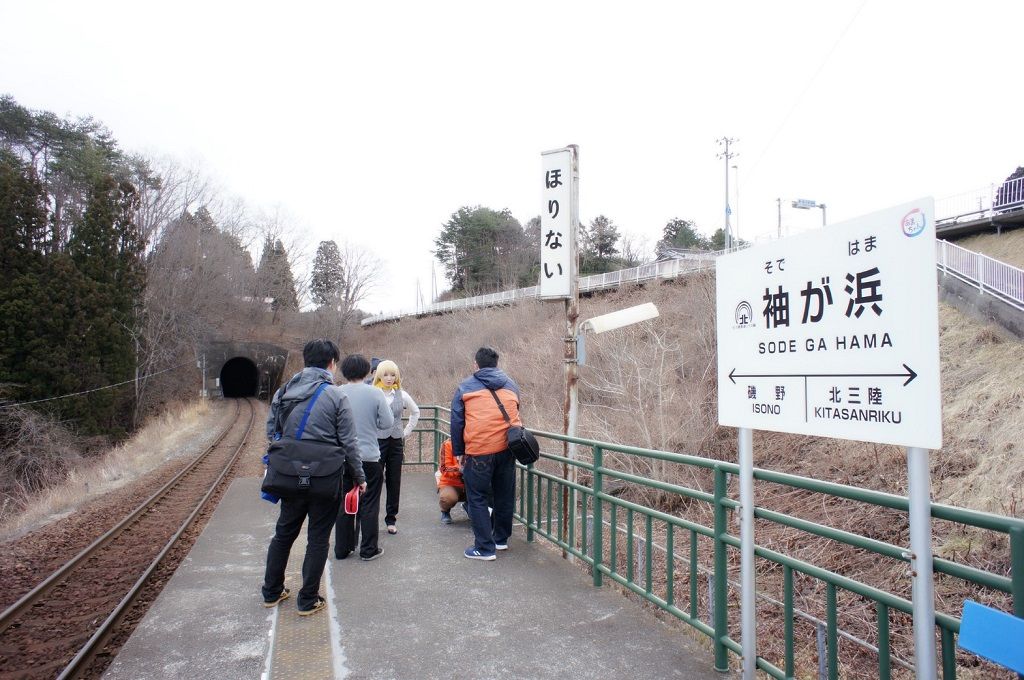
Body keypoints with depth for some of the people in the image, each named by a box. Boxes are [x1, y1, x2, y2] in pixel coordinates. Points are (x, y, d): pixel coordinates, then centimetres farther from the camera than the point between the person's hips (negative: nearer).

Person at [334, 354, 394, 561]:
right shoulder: (375, 393, -10)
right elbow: (387, 423, -8)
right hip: (369, 457, -2)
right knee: (369, 505, 9)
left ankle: (342, 548, 23)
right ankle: (368, 549, 14)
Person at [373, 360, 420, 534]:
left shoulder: (402, 395, 6)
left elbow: (415, 412, 20)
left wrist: (406, 431, 14)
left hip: (396, 442, 4)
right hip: (376, 441, -4)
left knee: (394, 482, 9)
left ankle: (391, 519, 20)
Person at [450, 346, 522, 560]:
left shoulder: (465, 387, 4)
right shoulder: (511, 385, 15)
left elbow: (457, 421, 5)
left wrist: (458, 451, 11)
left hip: (478, 450, -4)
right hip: (507, 448, 4)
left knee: (477, 498, 5)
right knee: (505, 495, 16)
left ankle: (485, 547, 6)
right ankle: (501, 539, 29)